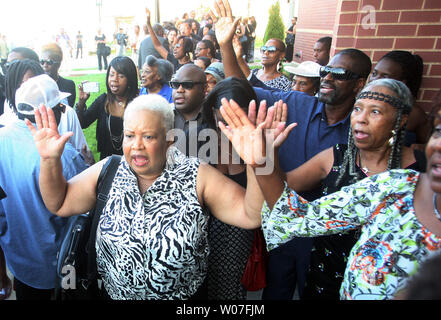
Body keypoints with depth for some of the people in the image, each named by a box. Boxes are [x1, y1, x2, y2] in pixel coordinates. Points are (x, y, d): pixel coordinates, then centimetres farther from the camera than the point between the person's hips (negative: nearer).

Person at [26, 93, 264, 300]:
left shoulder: (196, 176, -18)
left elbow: (251, 215, -24)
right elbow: (59, 204, -2)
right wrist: (50, 160, -19)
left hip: (185, 295, -2)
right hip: (114, 293, 3)